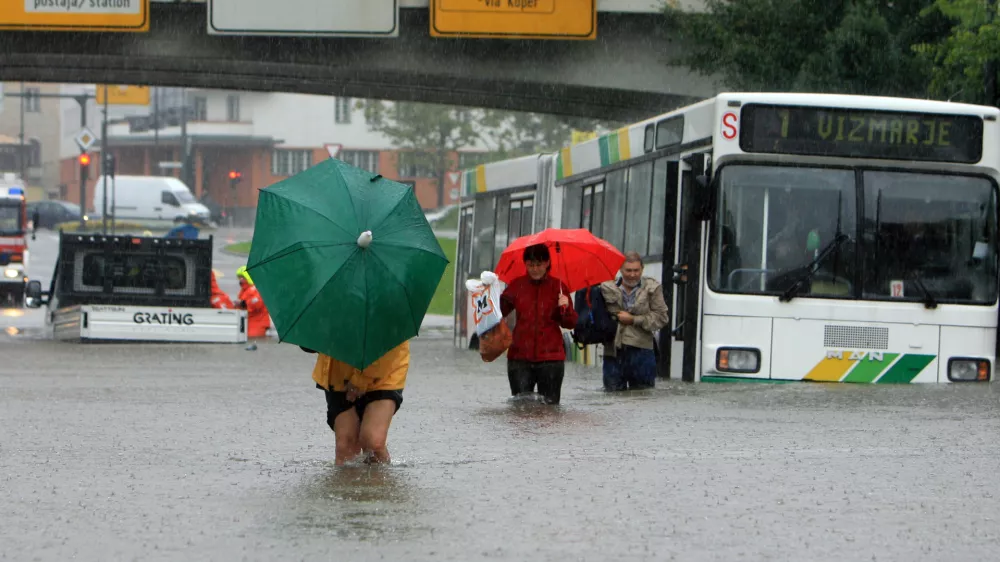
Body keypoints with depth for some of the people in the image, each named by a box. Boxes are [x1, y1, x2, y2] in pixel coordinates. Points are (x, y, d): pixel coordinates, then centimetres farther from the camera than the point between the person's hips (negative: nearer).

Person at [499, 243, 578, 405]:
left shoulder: (558, 287, 4)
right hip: (520, 357, 1)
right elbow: (500, 311, 2)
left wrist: (565, 308, -14)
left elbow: (570, 324, 7)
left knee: (550, 404, -3)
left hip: (550, 359, -1)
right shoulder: (517, 285, 7)